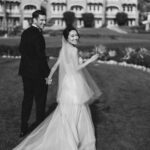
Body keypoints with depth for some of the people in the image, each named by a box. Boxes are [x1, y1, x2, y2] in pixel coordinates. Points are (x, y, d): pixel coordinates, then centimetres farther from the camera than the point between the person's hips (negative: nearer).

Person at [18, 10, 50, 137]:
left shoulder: (25, 33, 8)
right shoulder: (37, 35, -19)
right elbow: (41, 56, -20)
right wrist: (47, 73, -14)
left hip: (26, 72, 8)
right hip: (38, 73, -8)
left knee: (27, 99, 16)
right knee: (40, 101, 5)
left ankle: (24, 128, 22)